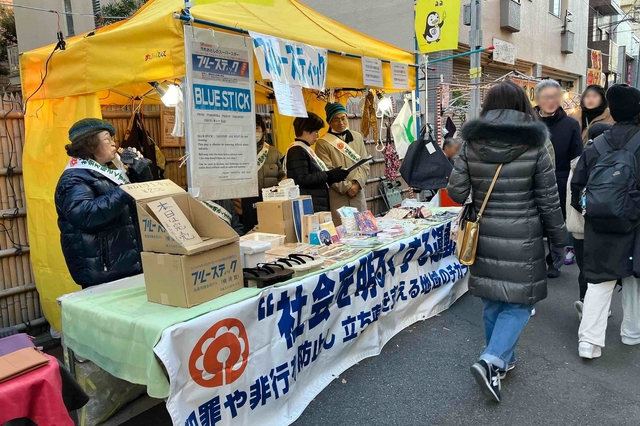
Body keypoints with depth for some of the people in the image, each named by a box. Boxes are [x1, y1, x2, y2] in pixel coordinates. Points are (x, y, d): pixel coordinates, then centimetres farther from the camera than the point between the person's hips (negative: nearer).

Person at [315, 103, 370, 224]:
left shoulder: (357, 137, 11)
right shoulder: (323, 143, -4)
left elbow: (364, 163, 7)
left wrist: (357, 183, -8)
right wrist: (346, 187, -12)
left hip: (358, 193, 4)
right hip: (337, 196, -4)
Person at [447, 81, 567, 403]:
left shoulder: (471, 143, -2)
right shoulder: (534, 144, -8)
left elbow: (456, 192, -4)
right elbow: (548, 201, -4)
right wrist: (559, 242, 7)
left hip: (485, 236, 3)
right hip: (521, 239, -3)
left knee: (492, 301, 17)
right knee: (519, 302, 9)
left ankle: (503, 360, 32)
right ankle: (491, 361, -4)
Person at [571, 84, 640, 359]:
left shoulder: (595, 146, 0)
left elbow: (577, 184, 5)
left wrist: (583, 208, 20)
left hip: (599, 226, 2)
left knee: (599, 280, 6)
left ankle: (589, 341, 0)